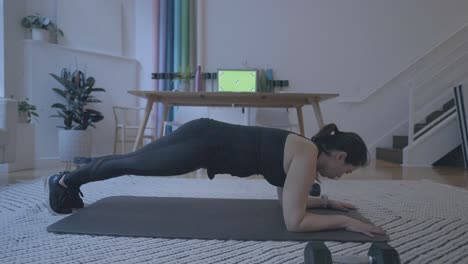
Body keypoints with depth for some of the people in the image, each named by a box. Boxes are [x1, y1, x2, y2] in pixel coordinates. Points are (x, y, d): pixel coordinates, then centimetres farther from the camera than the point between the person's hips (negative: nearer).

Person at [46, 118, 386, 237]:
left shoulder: (302, 149, 9)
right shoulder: (307, 157, -19)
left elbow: (287, 197, 22)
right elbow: (294, 221, -21)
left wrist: (325, 201, 16)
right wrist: (345, 222, -14)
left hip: (207, 135, 8)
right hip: (203, 144, -8)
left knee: (131, 160, 20)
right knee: (131, 163, 10)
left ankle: (70, 183, 39)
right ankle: (64, 181, 32)